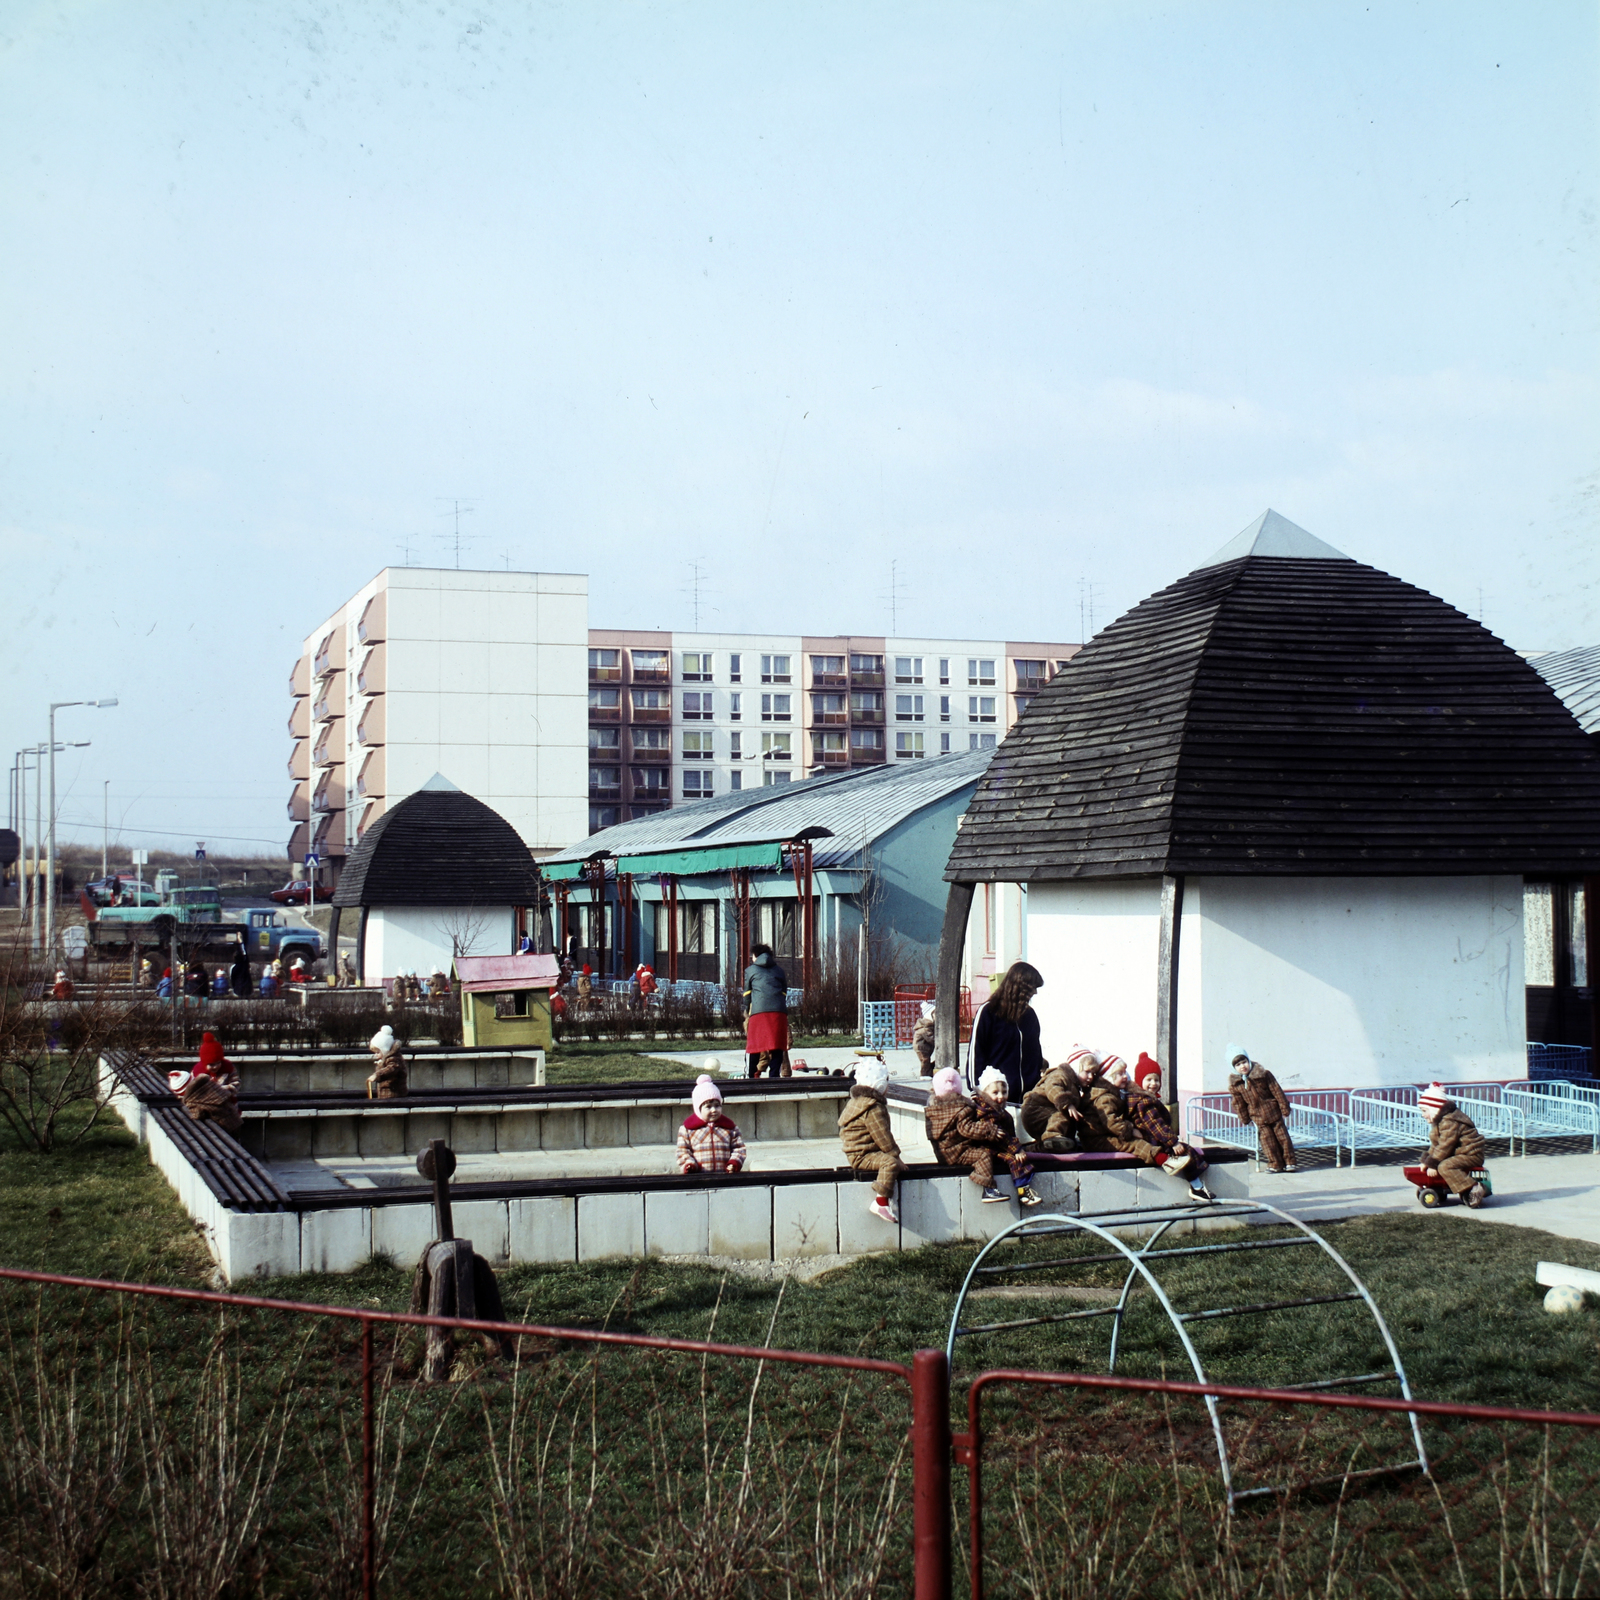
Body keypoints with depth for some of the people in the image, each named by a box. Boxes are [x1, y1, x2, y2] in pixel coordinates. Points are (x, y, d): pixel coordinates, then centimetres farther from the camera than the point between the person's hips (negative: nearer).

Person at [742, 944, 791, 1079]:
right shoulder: (779, 971, 23)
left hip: (758, 1012, -2)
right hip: (779, 1012, 2)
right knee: (777, 1048, 3)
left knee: (753, 1047, 1)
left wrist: (747, 1010, 32)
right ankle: (774, 1076, -3)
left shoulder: (750, 970, 16)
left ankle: (751, 1078, -3)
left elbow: (747, 995, 19)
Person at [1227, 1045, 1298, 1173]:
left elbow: (1277, 1092, -9)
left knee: (1282, 1137, 4)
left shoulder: (1263, 1074, -15)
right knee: (1267, 1140, 0)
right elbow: (1239, 1104, 3)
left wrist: (1285, 1110, -6)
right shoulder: (1234, 1084, -10)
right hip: (1258, 1117, 1)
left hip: (1273, 1112, -1)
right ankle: (1275, 1164, 10)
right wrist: (1245, 1119, 6)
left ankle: (1290, 1162, 14)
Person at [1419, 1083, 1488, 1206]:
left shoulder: (1450, 1122, -20)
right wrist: (1427, 1161, 13)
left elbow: (1445, 1146, -24)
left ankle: (1474, 1189, -35)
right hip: (1461, 1153, 12)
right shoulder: (1439, 1121, 17)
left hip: (1471, 1155, -12)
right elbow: (1436, 1145, 21)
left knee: (1445, 1166, -30)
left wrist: (1433, 1164, -22)